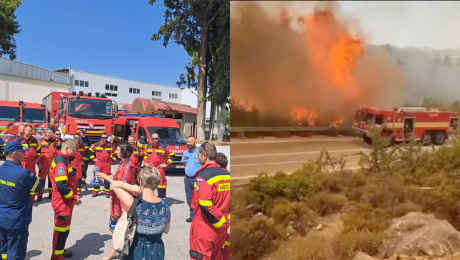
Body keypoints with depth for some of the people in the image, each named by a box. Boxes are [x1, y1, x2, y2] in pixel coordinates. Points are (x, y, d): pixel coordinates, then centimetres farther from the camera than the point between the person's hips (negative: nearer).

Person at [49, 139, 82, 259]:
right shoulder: (61, 162, -22)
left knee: (65, 227, 21)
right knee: (61, 228, 1)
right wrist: (74, 197, -18)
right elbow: (61, 185, -29)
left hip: (66, 201, 10)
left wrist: (72, 196, 11)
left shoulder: (63, 160, 11)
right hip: (62, 202, -10)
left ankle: (60, 250, 35)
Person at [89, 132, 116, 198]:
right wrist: (93, 158, 10)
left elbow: (115, 153, 15)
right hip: (98, 163, 0)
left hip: (107, 164, 0)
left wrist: (112, 160, 9)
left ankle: (107, 192, 10)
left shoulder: (110, 145, 2)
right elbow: (91, 151, 15)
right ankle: (95, 191, 13)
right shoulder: (96, 145, 1)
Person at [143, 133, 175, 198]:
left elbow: (171, 155, 0)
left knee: (161, 183, -6)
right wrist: (146, 162, 15)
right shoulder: (148, 146, 10)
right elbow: (145, 155, 29)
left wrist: (166, 164, -5)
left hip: (159, 168, -5)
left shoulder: (163, 147, -5)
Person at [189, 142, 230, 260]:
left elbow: (205, 206, -23)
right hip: (220, 228, 6)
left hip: (204, 227, -6)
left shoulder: (203, 175, -17)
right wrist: (226, 221, 5)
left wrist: (222, 223, -14)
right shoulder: (226, 174, 3)